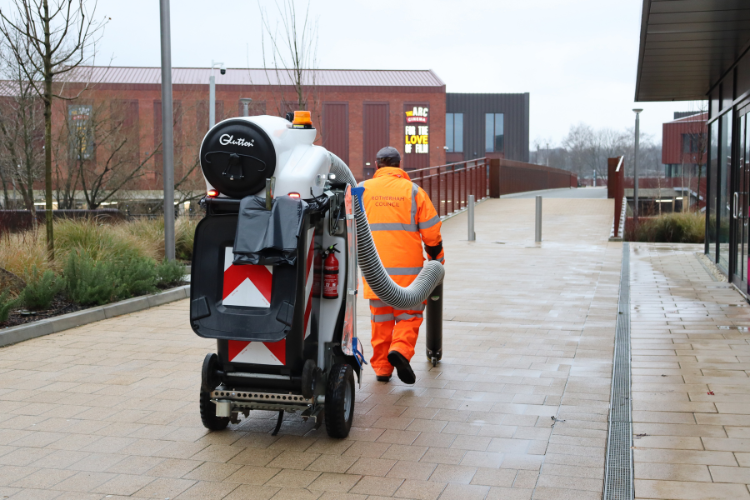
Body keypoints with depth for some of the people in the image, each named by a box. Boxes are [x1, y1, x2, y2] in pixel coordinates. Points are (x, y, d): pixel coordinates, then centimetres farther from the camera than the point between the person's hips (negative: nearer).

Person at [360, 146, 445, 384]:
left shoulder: (362, 190, 5)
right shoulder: (414, 191, 1)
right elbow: (431, 232, 4)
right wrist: (437, 259, 18)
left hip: (375, 268, 2)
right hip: (407, 267, -2)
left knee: (381, 318, 13)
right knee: (409, 314, 8)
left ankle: (381, 367, 14)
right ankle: (400, 349, -17)